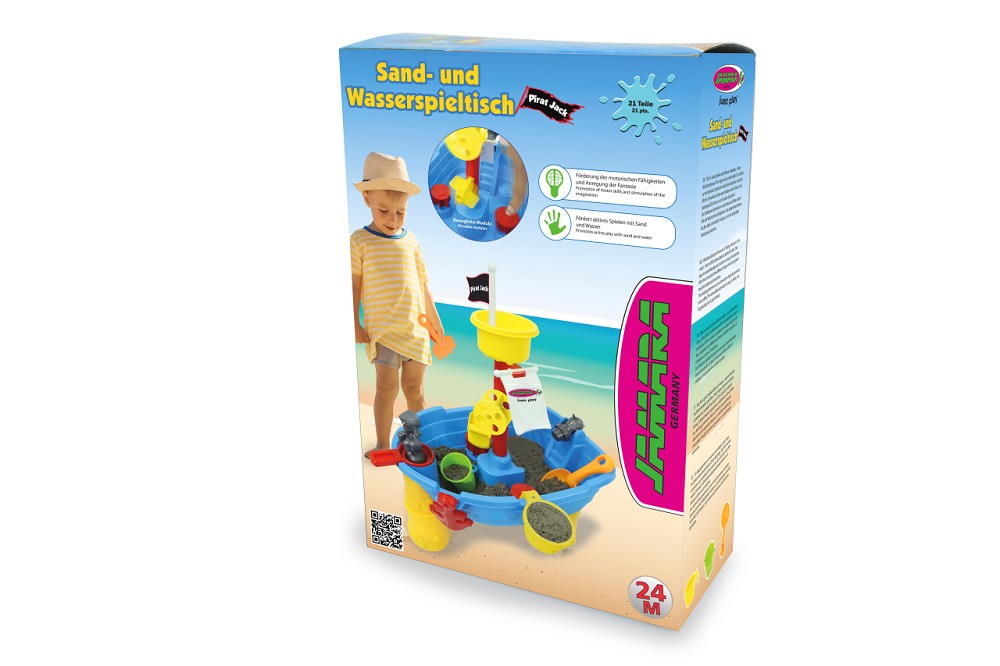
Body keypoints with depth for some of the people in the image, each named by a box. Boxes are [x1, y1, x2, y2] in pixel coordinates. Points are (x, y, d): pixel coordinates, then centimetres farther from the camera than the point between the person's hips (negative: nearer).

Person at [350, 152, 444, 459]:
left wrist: (435, 321, 18)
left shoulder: (410, 241, 8)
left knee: (414, 389, 10)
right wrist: (355, 324, -7)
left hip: (415, 329, 3)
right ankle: (382, 443, 7)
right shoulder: (360, 241, -4)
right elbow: (353, 286, -3)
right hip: (382, 330, -3)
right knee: (387, 387, -7)